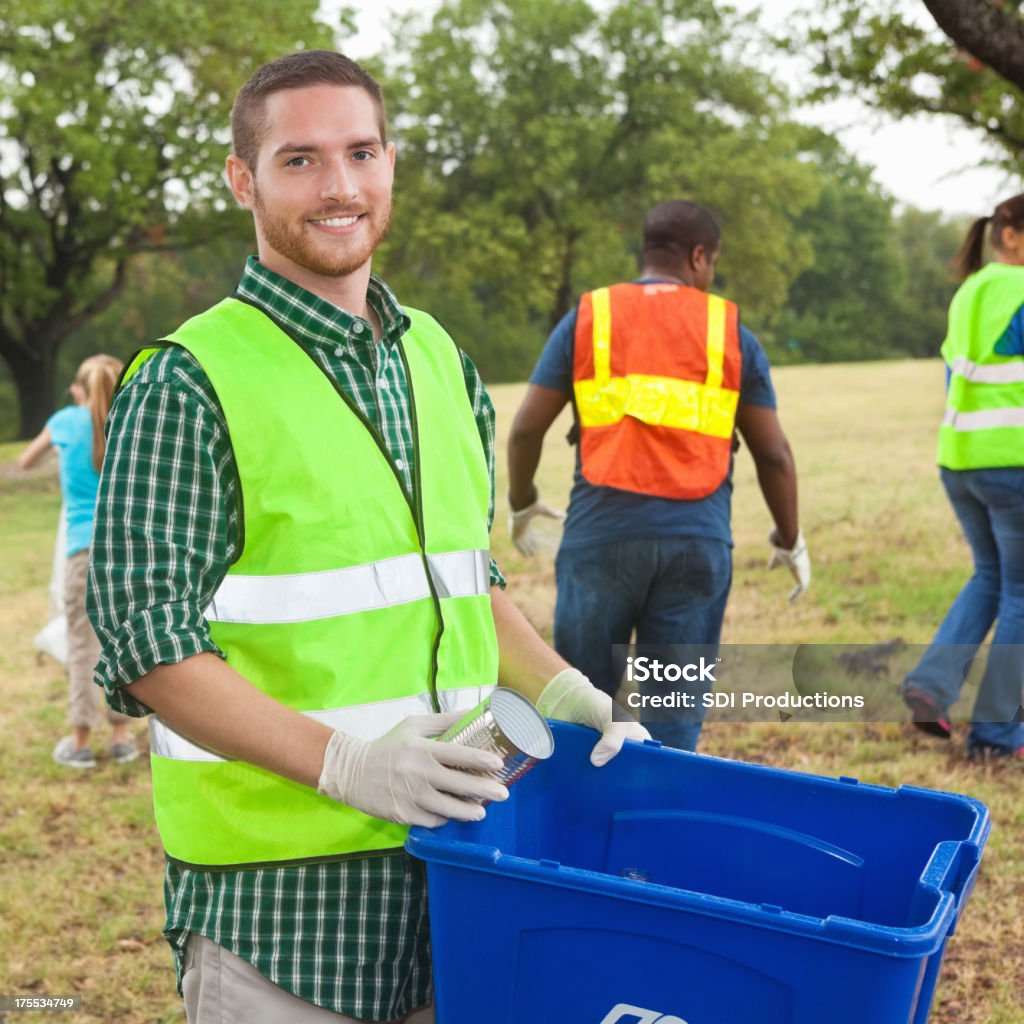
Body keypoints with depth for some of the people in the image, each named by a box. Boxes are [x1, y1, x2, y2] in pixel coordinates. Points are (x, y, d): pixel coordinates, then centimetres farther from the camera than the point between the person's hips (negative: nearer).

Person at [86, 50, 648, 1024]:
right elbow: (149, 648, -14)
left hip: (444, 858, 6)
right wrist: (342, 761, -24)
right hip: (275, 883, -6)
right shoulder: (186, 385, -10)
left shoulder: (439, 359, 10)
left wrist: (558, 688, 3)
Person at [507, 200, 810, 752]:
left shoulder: (586, 318, 7)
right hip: (696, 541, 0)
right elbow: (773, 452, 7)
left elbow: (526, 428, 5)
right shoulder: (732, 332, 7)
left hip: (600, 535, 0)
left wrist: (521, 504, 23)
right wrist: (790, 540, 21)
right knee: (675, 719, 7)